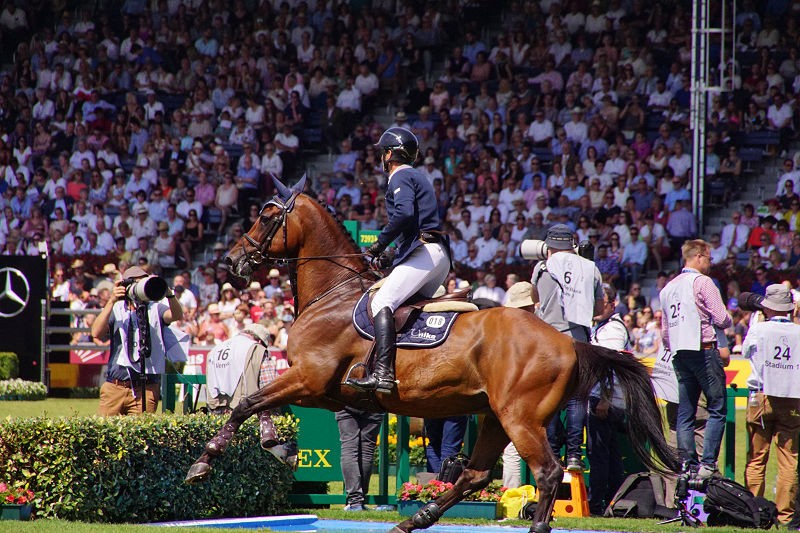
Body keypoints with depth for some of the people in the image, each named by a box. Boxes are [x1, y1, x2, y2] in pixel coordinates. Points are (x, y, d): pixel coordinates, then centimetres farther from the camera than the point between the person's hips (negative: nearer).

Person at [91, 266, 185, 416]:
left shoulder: (155, 309, 9)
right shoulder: (116, 309, 10)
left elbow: (177, 316, -11)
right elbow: (96, 333, -5)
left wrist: (168, 292, -29)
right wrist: (112, 301, -12)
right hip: (115, 387, 1)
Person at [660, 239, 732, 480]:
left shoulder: (668, 288, 17)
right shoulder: (702, 282, -6)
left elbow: (665, 331, 19)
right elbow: (722, 319, -11)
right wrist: (729, 320, 10)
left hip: (679, 353, 8)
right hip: (703, 350, -8)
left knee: (685, 413, 7)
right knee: (717, 408, -6)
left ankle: (687, 464, 3)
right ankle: (708, 463, -14)